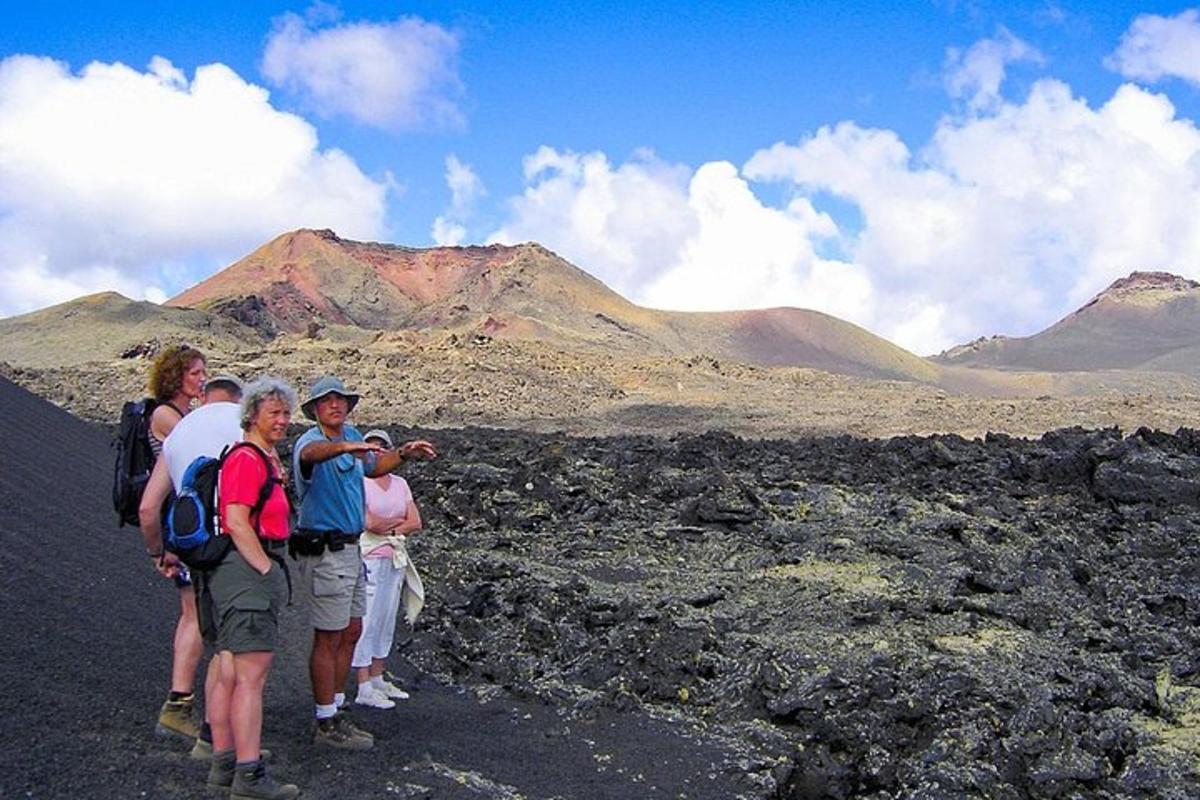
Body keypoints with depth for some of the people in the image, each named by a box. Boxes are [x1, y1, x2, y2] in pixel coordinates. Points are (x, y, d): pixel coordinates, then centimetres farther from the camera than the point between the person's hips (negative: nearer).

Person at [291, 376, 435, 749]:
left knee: (351, 632, 15)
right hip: (323, 551, -9)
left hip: (350, 548, 9)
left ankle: (335, 709, 26)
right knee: (329, 638, -3)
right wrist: (346, 447, -61)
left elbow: (373, 467, 29)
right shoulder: (311, 441, -16)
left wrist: (403, 453, 14)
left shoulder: (352, 435, 10)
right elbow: (312, 452, -42)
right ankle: (327, 724, 6)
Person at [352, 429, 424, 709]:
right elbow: (369, 523, -16)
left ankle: (377, 680, 21)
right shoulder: (359, 482, -6)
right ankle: (364, 689, -3)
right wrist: (399, 522, -2)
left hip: (394, 561, 7)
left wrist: (387, 527, -8)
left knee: (386, 622, 12)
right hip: (368, 560, -7)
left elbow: (416, 523, 5)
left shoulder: (400, 484, 13)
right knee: (366, 622, -6)